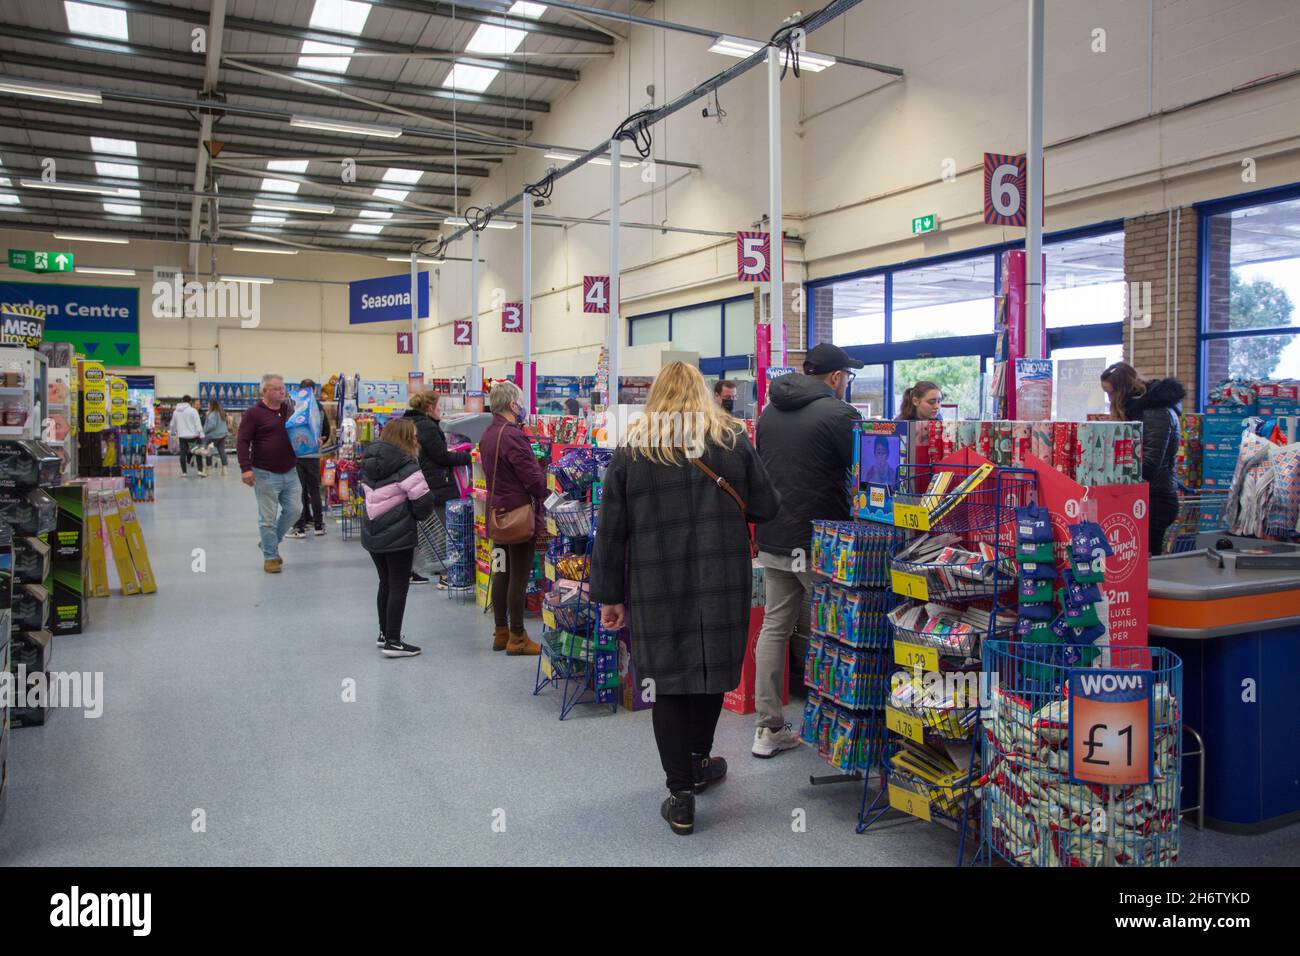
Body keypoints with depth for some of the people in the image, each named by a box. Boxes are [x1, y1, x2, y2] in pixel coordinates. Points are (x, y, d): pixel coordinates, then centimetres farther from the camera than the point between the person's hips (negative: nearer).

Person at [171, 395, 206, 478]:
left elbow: (173, 424, 19)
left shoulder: (176, 412, 9)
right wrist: (201, 434, -10)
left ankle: (184, 471, 11)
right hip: (193, 435, -4)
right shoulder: (193, 410, -7)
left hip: (182, 436, 4)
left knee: (183, 453, 7)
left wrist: (175, 432, 34)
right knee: (198, 453, 5)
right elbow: (198, 424, -11)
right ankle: (200, 470, -1)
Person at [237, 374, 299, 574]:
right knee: (268, 518, 0)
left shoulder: (290, 410, 10)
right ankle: (270, 557, 12)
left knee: (291, 511, 9)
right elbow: (242, 441, -11)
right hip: (266, 474, -6)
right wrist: (246, 468, -19)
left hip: (290, 473, 6)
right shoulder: (254, 413, -7)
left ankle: (271, 543, 30)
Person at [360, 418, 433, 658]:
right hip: (398, 536, -7)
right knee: (399, 587, 1)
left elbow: (366, 493, 15)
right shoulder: (405, 465, -16)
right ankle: (393, 642, 3)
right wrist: (416, 516, 2)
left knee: (385, 583, 20)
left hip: (372, 534, 8)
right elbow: (424, 501, -18)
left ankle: (384, 633, 30)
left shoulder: (369, 463, 8)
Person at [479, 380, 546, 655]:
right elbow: (533, 477, -21)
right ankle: (517, 638, 6)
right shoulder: (512, 435, -20)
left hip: (497, 512, 9)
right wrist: (542, 497, -4)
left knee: (502, 572, 14)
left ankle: (500, 633, 22)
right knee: (519, 576, -1)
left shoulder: (487, 435, 10)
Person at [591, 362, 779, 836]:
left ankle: (681, 796, 11)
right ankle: (698, 762, 37)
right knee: (712, 669, 18)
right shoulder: (732, 439, 1)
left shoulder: (631, 450, 0)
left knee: (670, 681, 7)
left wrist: (610, 596, 7)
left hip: (658, 591, -1)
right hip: (723, 585, 1)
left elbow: (610, 531, 0)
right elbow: (766, 507, 5)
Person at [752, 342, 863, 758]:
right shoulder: (838, 413, -13)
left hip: (772, 540, 7)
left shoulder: (769, 411, 11)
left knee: (774, 628, 10)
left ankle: (768, 729, 14)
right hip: (819, 542, -6)